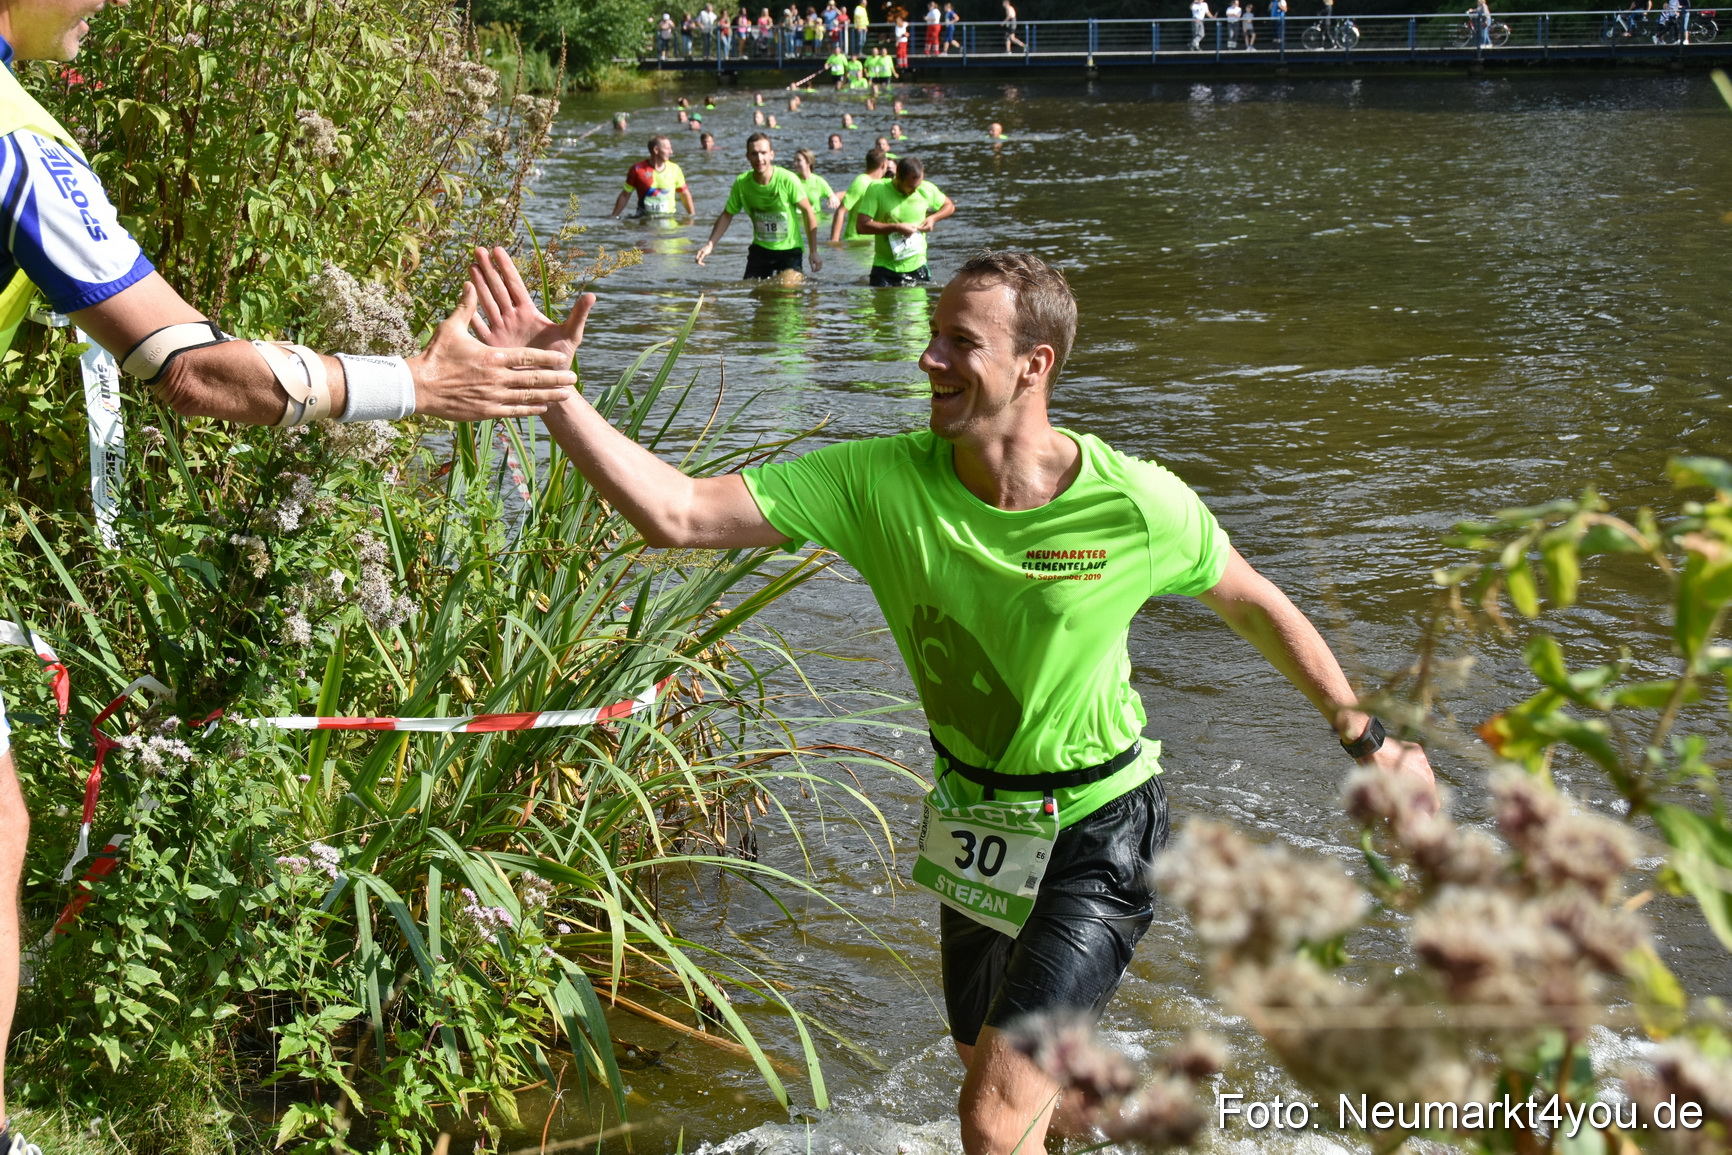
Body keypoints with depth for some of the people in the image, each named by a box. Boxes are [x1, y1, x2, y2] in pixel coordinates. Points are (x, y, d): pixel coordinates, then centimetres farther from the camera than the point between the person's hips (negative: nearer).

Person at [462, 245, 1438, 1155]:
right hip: (977, 822, 5)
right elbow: (675, 513, -25)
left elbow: (1256, 605, -3)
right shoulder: (881, 483, -18)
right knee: (995, 1069, 25)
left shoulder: (1139, 506, -22)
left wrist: (1368, 741, 5)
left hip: (1098, 827, -4)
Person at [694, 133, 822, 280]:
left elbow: (808, 211, -10)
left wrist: (814, 251, -9)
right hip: (759, 250, 3)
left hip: (789, 250, -3)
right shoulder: (742, 183, -8)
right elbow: (727, 215, 4)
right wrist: (710, 245, -7)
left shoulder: (787, 180, -18)